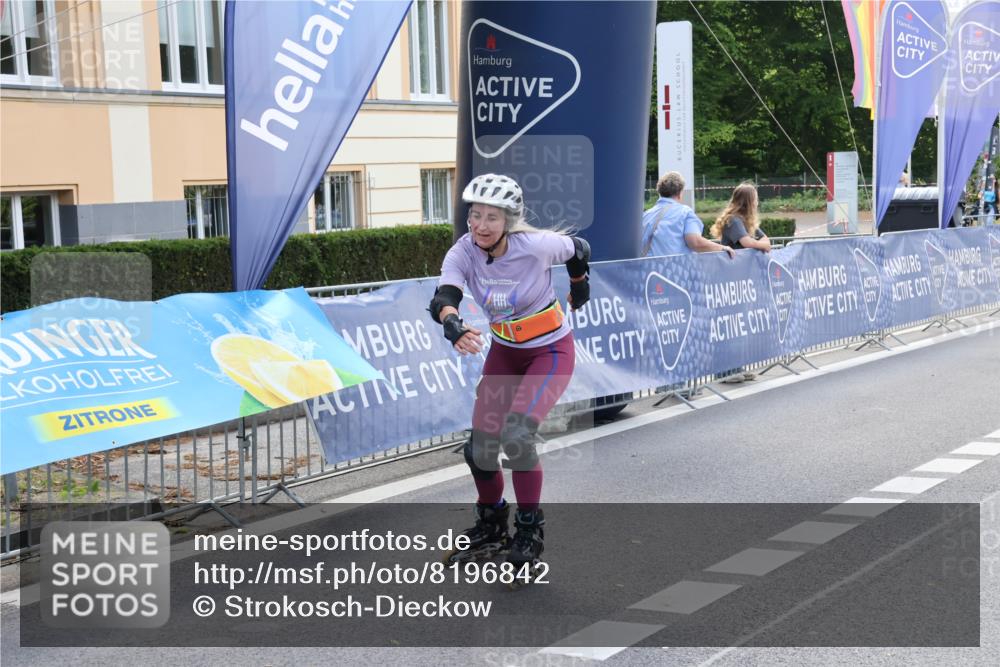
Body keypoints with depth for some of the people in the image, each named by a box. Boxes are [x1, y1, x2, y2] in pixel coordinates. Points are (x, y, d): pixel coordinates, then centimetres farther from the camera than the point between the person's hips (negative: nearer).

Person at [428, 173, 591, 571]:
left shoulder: (536, 246, -25)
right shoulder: (463, 253, -17)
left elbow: (579, 249, -4)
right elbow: (443, 298, -34)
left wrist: (580, 286, 14)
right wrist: (453, 325, -57)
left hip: (551, 351, -4)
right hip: (504, 352, 5)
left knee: (516, 435, -24)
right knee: (479, 448, 0)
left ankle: (530, 530, -4)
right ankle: (492, 525, 27)